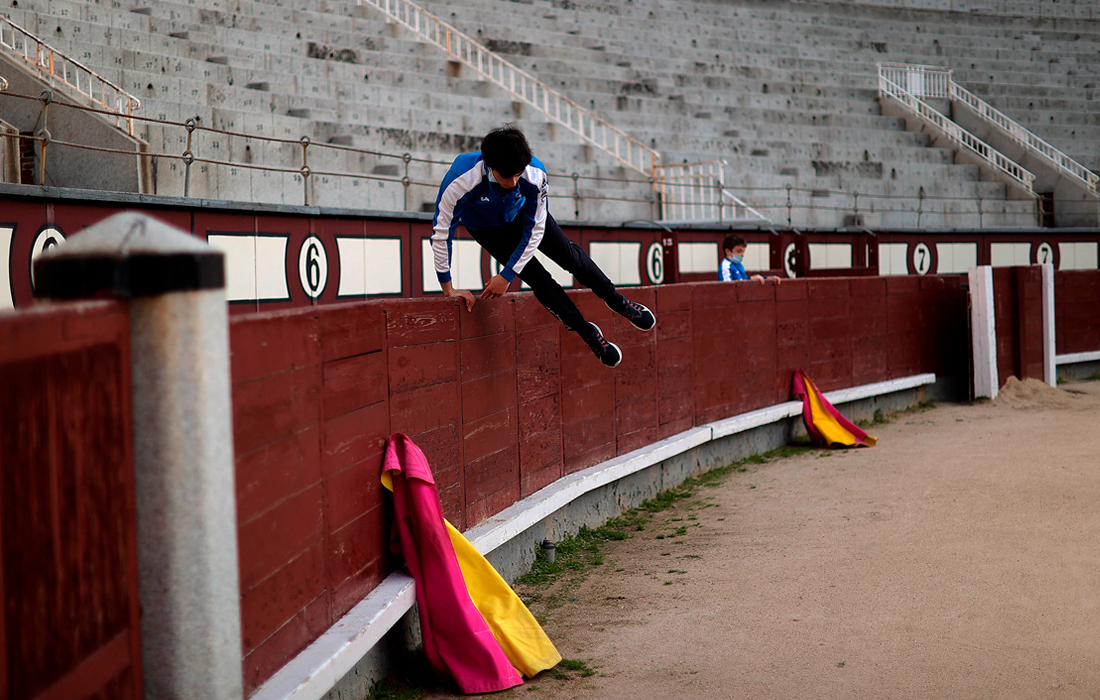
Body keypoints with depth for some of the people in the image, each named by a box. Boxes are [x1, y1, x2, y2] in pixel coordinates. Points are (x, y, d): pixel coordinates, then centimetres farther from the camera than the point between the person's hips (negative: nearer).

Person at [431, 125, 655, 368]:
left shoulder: (535, 174, -37)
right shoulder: (461, 181, -46)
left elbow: (535, 230, -25)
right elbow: (441, 232, -35)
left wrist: (507, 276, -26)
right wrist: (448, 289, -29)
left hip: (522, 214, 2)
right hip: (486, 228, -2)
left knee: (569, 255, 2)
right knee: (535, 277, -12)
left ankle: (617, 301, 28)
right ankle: (585, 331, 7)